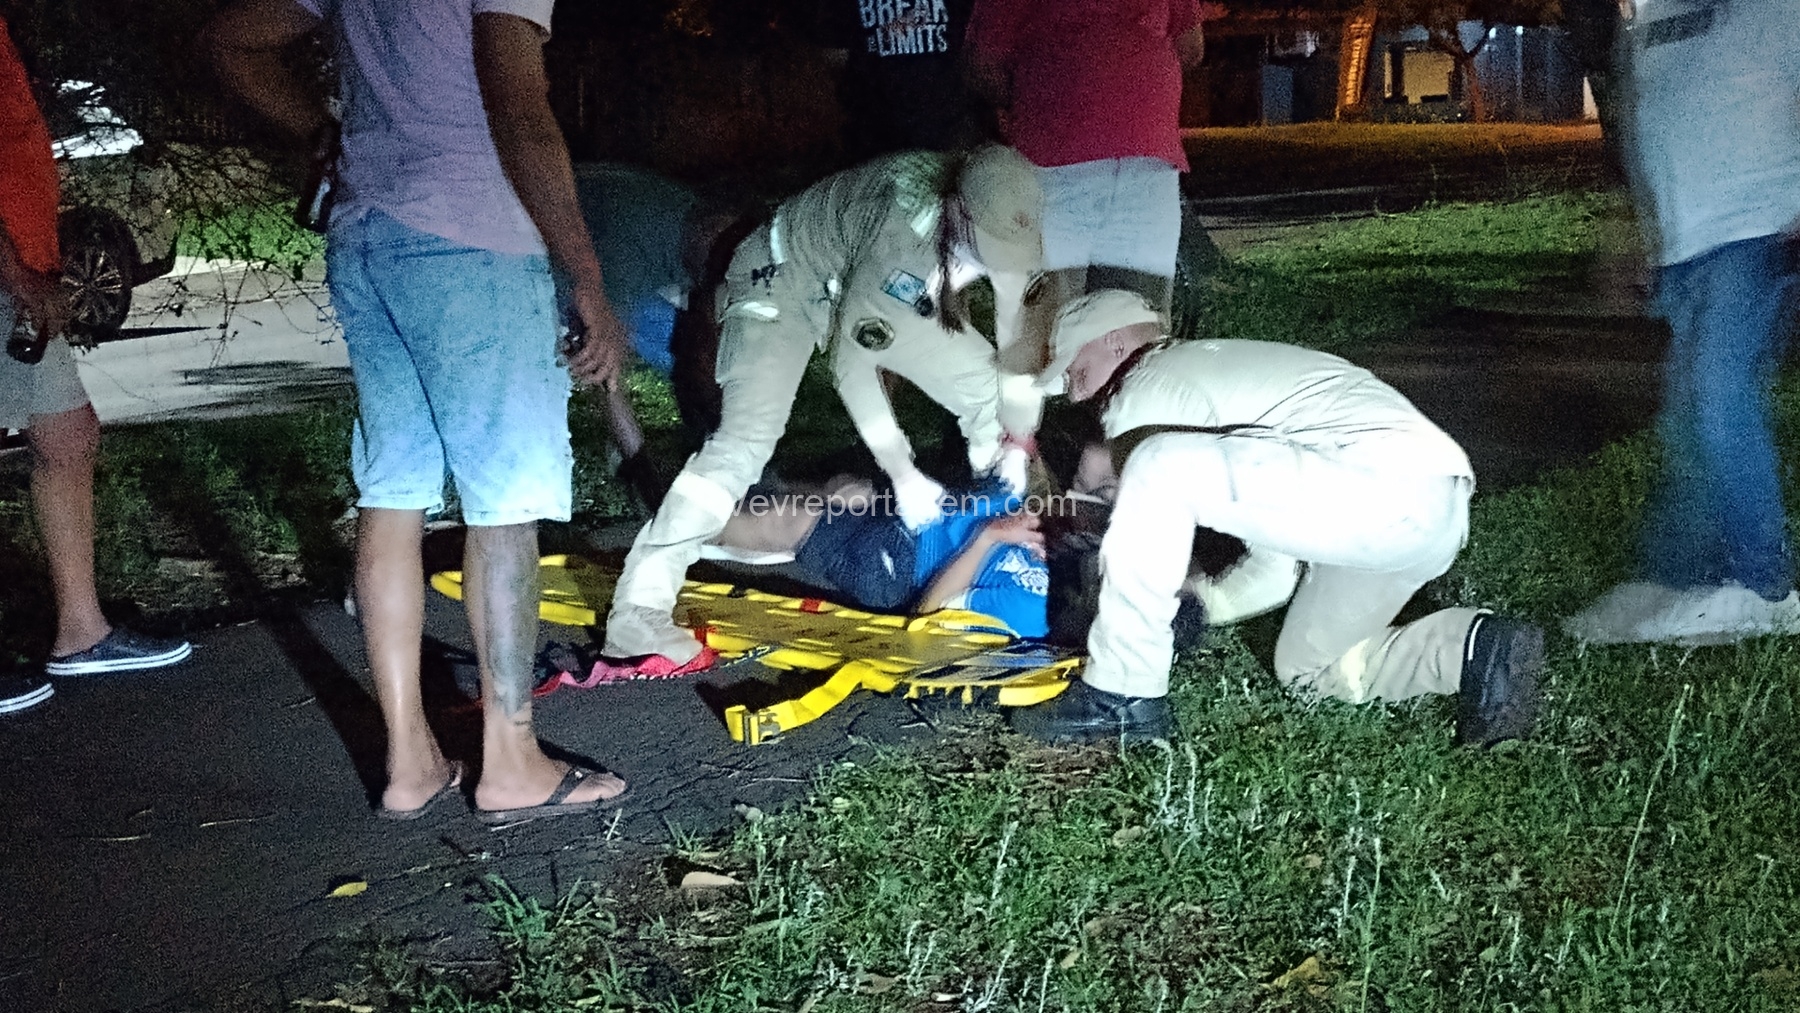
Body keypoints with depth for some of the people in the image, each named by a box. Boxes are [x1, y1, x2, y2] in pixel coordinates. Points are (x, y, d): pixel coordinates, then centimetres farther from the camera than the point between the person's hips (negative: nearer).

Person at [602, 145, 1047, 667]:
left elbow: (1016, 334, -5)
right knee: (748, 437, -26)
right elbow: (849, 360, -32)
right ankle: (638, 613, -30)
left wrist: (1016, 442, -8)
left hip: (873, 290, 8)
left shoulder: (1001, 215, -20)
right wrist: (903, 474, -30)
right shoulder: (904, 229, -40)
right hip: (785, 283, -7)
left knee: (986, 387, 4)